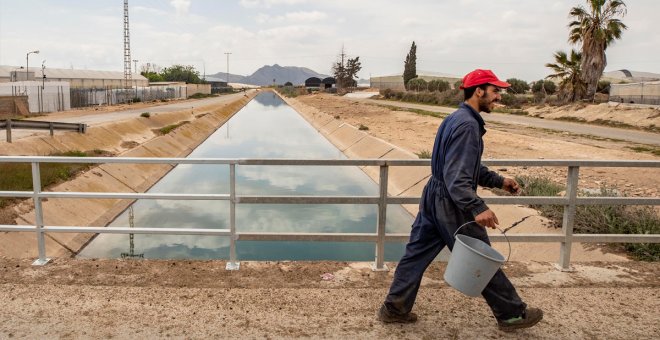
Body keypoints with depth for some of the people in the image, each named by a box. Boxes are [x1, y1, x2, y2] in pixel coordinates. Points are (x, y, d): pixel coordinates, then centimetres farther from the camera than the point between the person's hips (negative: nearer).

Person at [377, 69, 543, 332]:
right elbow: (457, 177, -27)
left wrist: (499, 181, 17)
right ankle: (512, 314, 24)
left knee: (416, 254, 12)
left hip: (432, 198, 10)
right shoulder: (467, 125, -20)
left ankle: (394, 308, 22)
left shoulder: (457, 118, 12)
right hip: (451, 204, -10)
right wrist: (478, 208, -34)